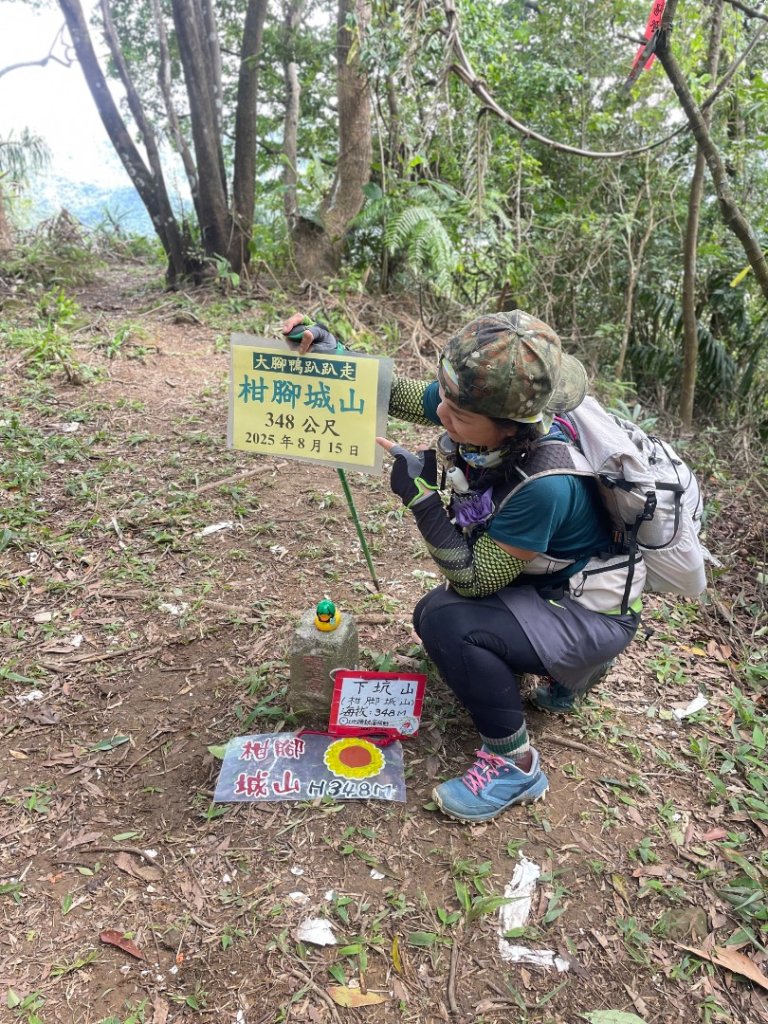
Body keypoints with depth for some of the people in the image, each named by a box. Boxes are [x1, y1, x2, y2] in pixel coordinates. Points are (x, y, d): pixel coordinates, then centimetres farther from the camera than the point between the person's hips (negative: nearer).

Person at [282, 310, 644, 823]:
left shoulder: (544, 485, -38)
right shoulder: (474, 404, -19)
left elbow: (474, 581, -27)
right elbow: (392, 394, -1)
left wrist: (421, 496, -34)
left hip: (592, 612, -8)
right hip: (538, 580, 8)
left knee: (449, 622, -28)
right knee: (432, 615, 13)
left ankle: (515, 765, -5)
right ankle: (571, 665, 22)